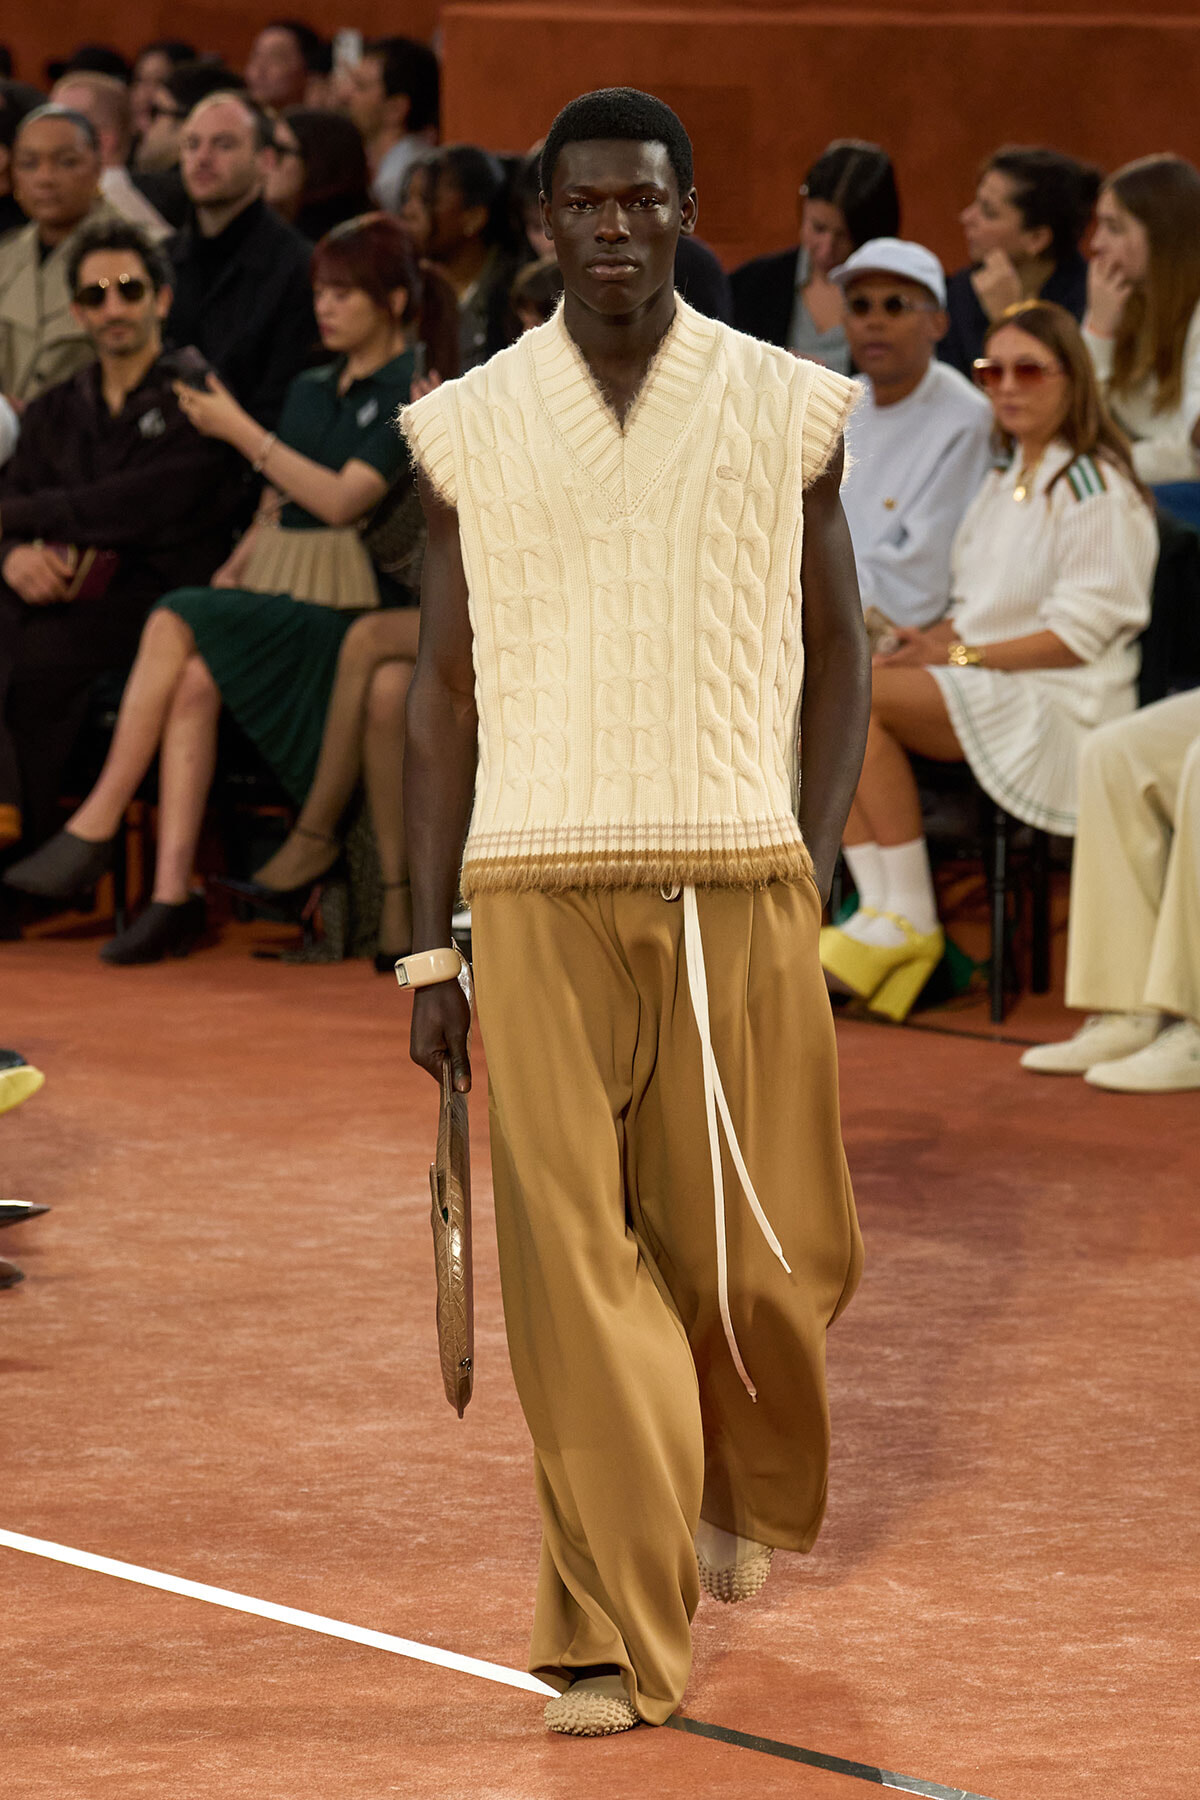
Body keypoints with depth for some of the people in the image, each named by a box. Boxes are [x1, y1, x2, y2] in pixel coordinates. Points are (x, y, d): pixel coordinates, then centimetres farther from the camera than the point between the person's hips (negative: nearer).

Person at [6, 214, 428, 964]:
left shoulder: (411, 394, -2)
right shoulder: (311, 391, 21)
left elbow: (342, 501, -14)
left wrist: (241, 432, -12)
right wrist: (234, 567, 2)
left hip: (348, 608, -5)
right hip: (274, 599, 5)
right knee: (194, 680, -25)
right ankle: (173, 896, -32)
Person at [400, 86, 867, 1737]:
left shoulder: (785, 411, 5)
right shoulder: (470, 431, 6)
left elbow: (837, 655, 12)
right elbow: (442, 689, 9)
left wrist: (812, 868, 2)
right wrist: (430, 949, 5)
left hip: (738, 880, 0)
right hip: (538, 889, 0)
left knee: (764, 1250, 2)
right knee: (572, 1258, -6)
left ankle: (745, 1498, 35)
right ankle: (617, 1639, -1)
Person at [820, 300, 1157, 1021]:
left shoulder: (1096, 488, -5)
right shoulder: (1006, 481, 22)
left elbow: (1081, 632, -13)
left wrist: (963, 655, -16)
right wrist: (926, 642, -2)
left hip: (1060, 705, -8)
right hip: (984, 692, 8)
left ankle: (910, 920, -22)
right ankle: (879, 911, -23)